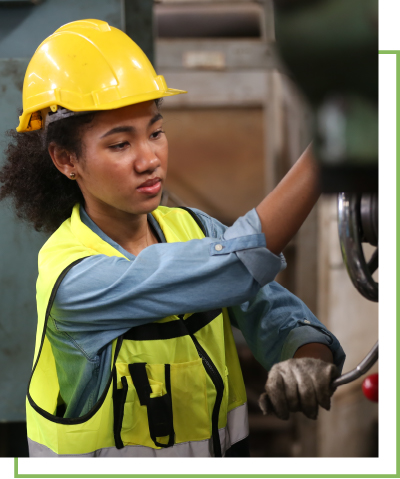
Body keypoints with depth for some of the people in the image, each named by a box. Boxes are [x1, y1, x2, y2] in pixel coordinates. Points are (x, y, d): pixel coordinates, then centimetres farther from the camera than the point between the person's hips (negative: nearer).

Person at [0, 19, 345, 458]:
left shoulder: (191, 228, 3)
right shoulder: (71, 278, -18)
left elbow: (275, 312, -7)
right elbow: (236, 267, -26)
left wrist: (310, 358, -30)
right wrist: (324, 150, -30)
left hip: (223, 449, 6)